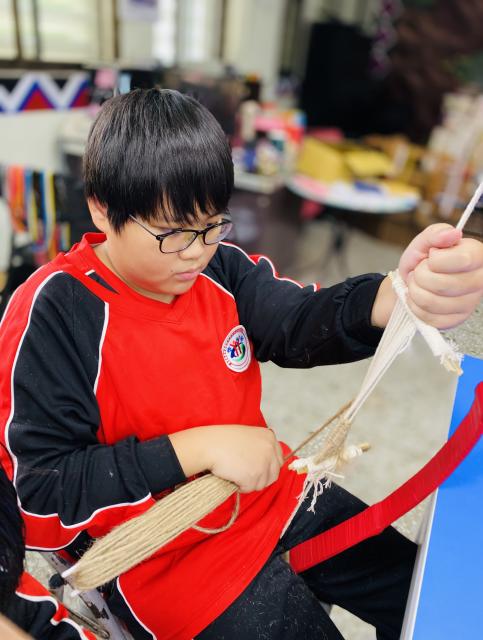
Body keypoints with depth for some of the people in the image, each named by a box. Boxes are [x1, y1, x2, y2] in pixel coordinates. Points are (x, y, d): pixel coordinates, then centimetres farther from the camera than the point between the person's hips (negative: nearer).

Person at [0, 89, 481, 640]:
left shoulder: (219, 268, -7)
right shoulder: (52, 314, -20)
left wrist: (406, 294, -38)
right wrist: (197, 449, -25)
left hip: (273, 496, 6)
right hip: (167, 555, -4)